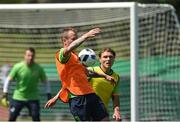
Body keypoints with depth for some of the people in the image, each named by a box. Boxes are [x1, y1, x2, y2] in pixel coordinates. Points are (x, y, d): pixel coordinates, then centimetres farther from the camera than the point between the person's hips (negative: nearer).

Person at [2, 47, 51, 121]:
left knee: (36, 118, -10)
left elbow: (45, 81, 4)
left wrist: (48, 93, -5)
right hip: (18, 97, 0)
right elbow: (8, 79, -6)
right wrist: (5, 92, -14)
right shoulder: (18, 67, -11)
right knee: (12, 118, -1)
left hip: (33, 98, 0)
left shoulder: (39, 68, -8)